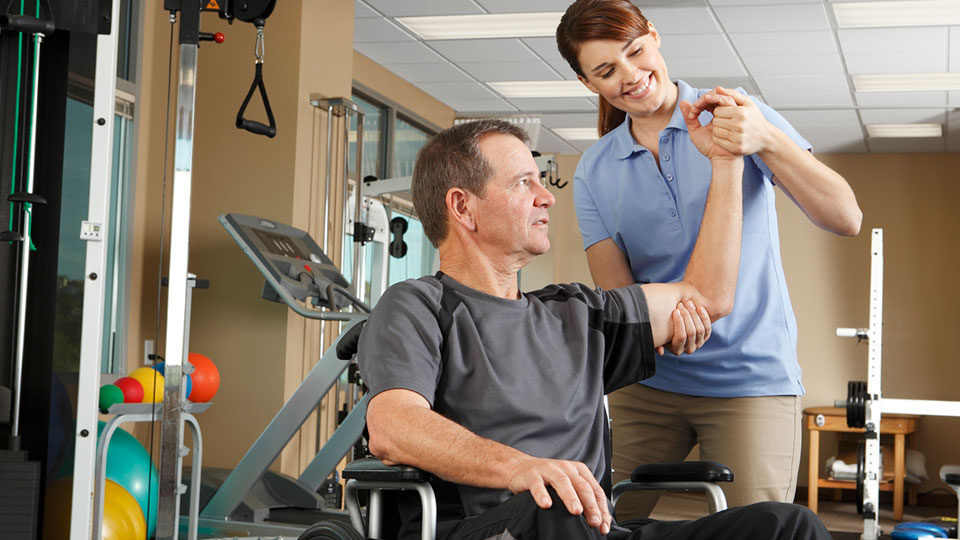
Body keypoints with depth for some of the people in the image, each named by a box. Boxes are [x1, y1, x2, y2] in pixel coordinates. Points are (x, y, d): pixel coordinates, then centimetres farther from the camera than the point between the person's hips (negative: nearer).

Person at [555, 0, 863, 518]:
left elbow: (845, 219, -12)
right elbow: (615, 291, -2)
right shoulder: (594, 173, 6)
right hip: (647, 380, 3)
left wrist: (768, 140, -29)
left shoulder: (742, 115, -3)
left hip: (751, 378, -2)